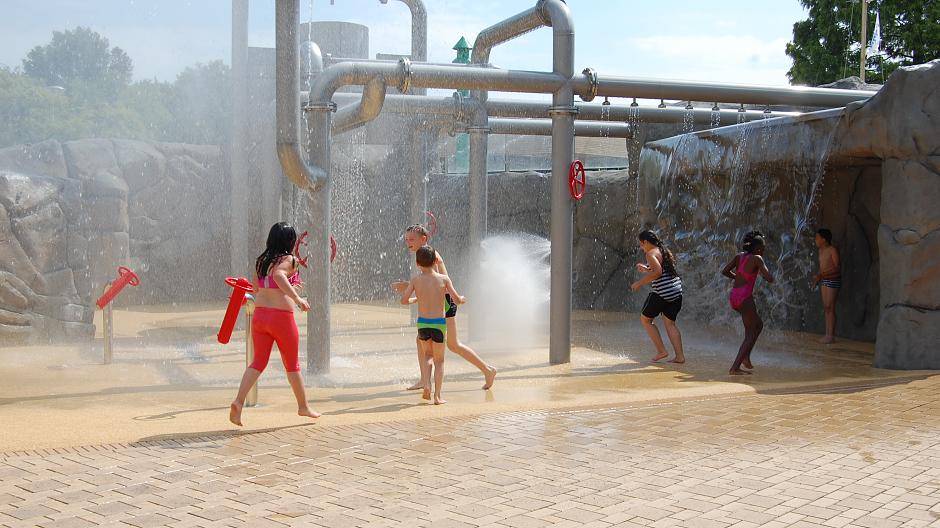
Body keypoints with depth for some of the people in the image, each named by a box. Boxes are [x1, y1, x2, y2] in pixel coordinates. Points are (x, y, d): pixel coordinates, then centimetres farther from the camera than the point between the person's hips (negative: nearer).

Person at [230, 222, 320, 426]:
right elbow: (278, 275, -30)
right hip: (281, 316, -5)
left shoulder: (261, 261, 11)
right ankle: (303, 407, 26)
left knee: (258, 362, 10)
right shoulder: (288, 260, -9)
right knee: (292, 365, 11)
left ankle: (238, 401, -10)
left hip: (259, 315, 5)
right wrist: (297, 298, -30)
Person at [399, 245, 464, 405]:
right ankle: (437, 396, 7)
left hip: (422, 323, 1)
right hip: (439, 323, -1)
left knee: (427, 354, 25)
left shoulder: (416, 280, -2)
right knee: (439, 360, 11)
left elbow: (404, 300, -3)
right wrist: (462, 299, 18)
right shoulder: (444, 279, -5)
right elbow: (457, 300, -5)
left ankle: (426, 384, 5)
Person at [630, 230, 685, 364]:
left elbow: (658, 272, -24)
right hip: (676, 292, 9)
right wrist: (646, 269, 26)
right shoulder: (665, 251, 18)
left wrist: (640, 283, -17)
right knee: (670, 324, 12)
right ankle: (680, 356, 5)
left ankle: (661, 351, 3)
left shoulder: (651, 253, -10)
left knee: (645, 319, 6)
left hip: (663, 293, -9)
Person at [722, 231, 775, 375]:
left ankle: (746, 357, 18)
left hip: (733, 297, 8)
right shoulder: (757, 259, -7)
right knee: (750, 335, 2)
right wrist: (763, 271, 7)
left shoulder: (739, 256, 12)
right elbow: (769, 279, -12)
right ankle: (735, 368, -6)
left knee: (758, 325, 25)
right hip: (745, 298, -8)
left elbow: (725, 271, 14)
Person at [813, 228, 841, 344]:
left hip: (833, 280, -8)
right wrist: (818, 277, 6)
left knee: (830, 308, -8)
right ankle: (827, 334, 13)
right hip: (824, 281, 8)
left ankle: (831, 335, -4)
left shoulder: (833, 250, -14)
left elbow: (837, 267, -18)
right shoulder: (821, 250, 11)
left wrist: (821, 274, -23)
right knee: (826, 307, 9)